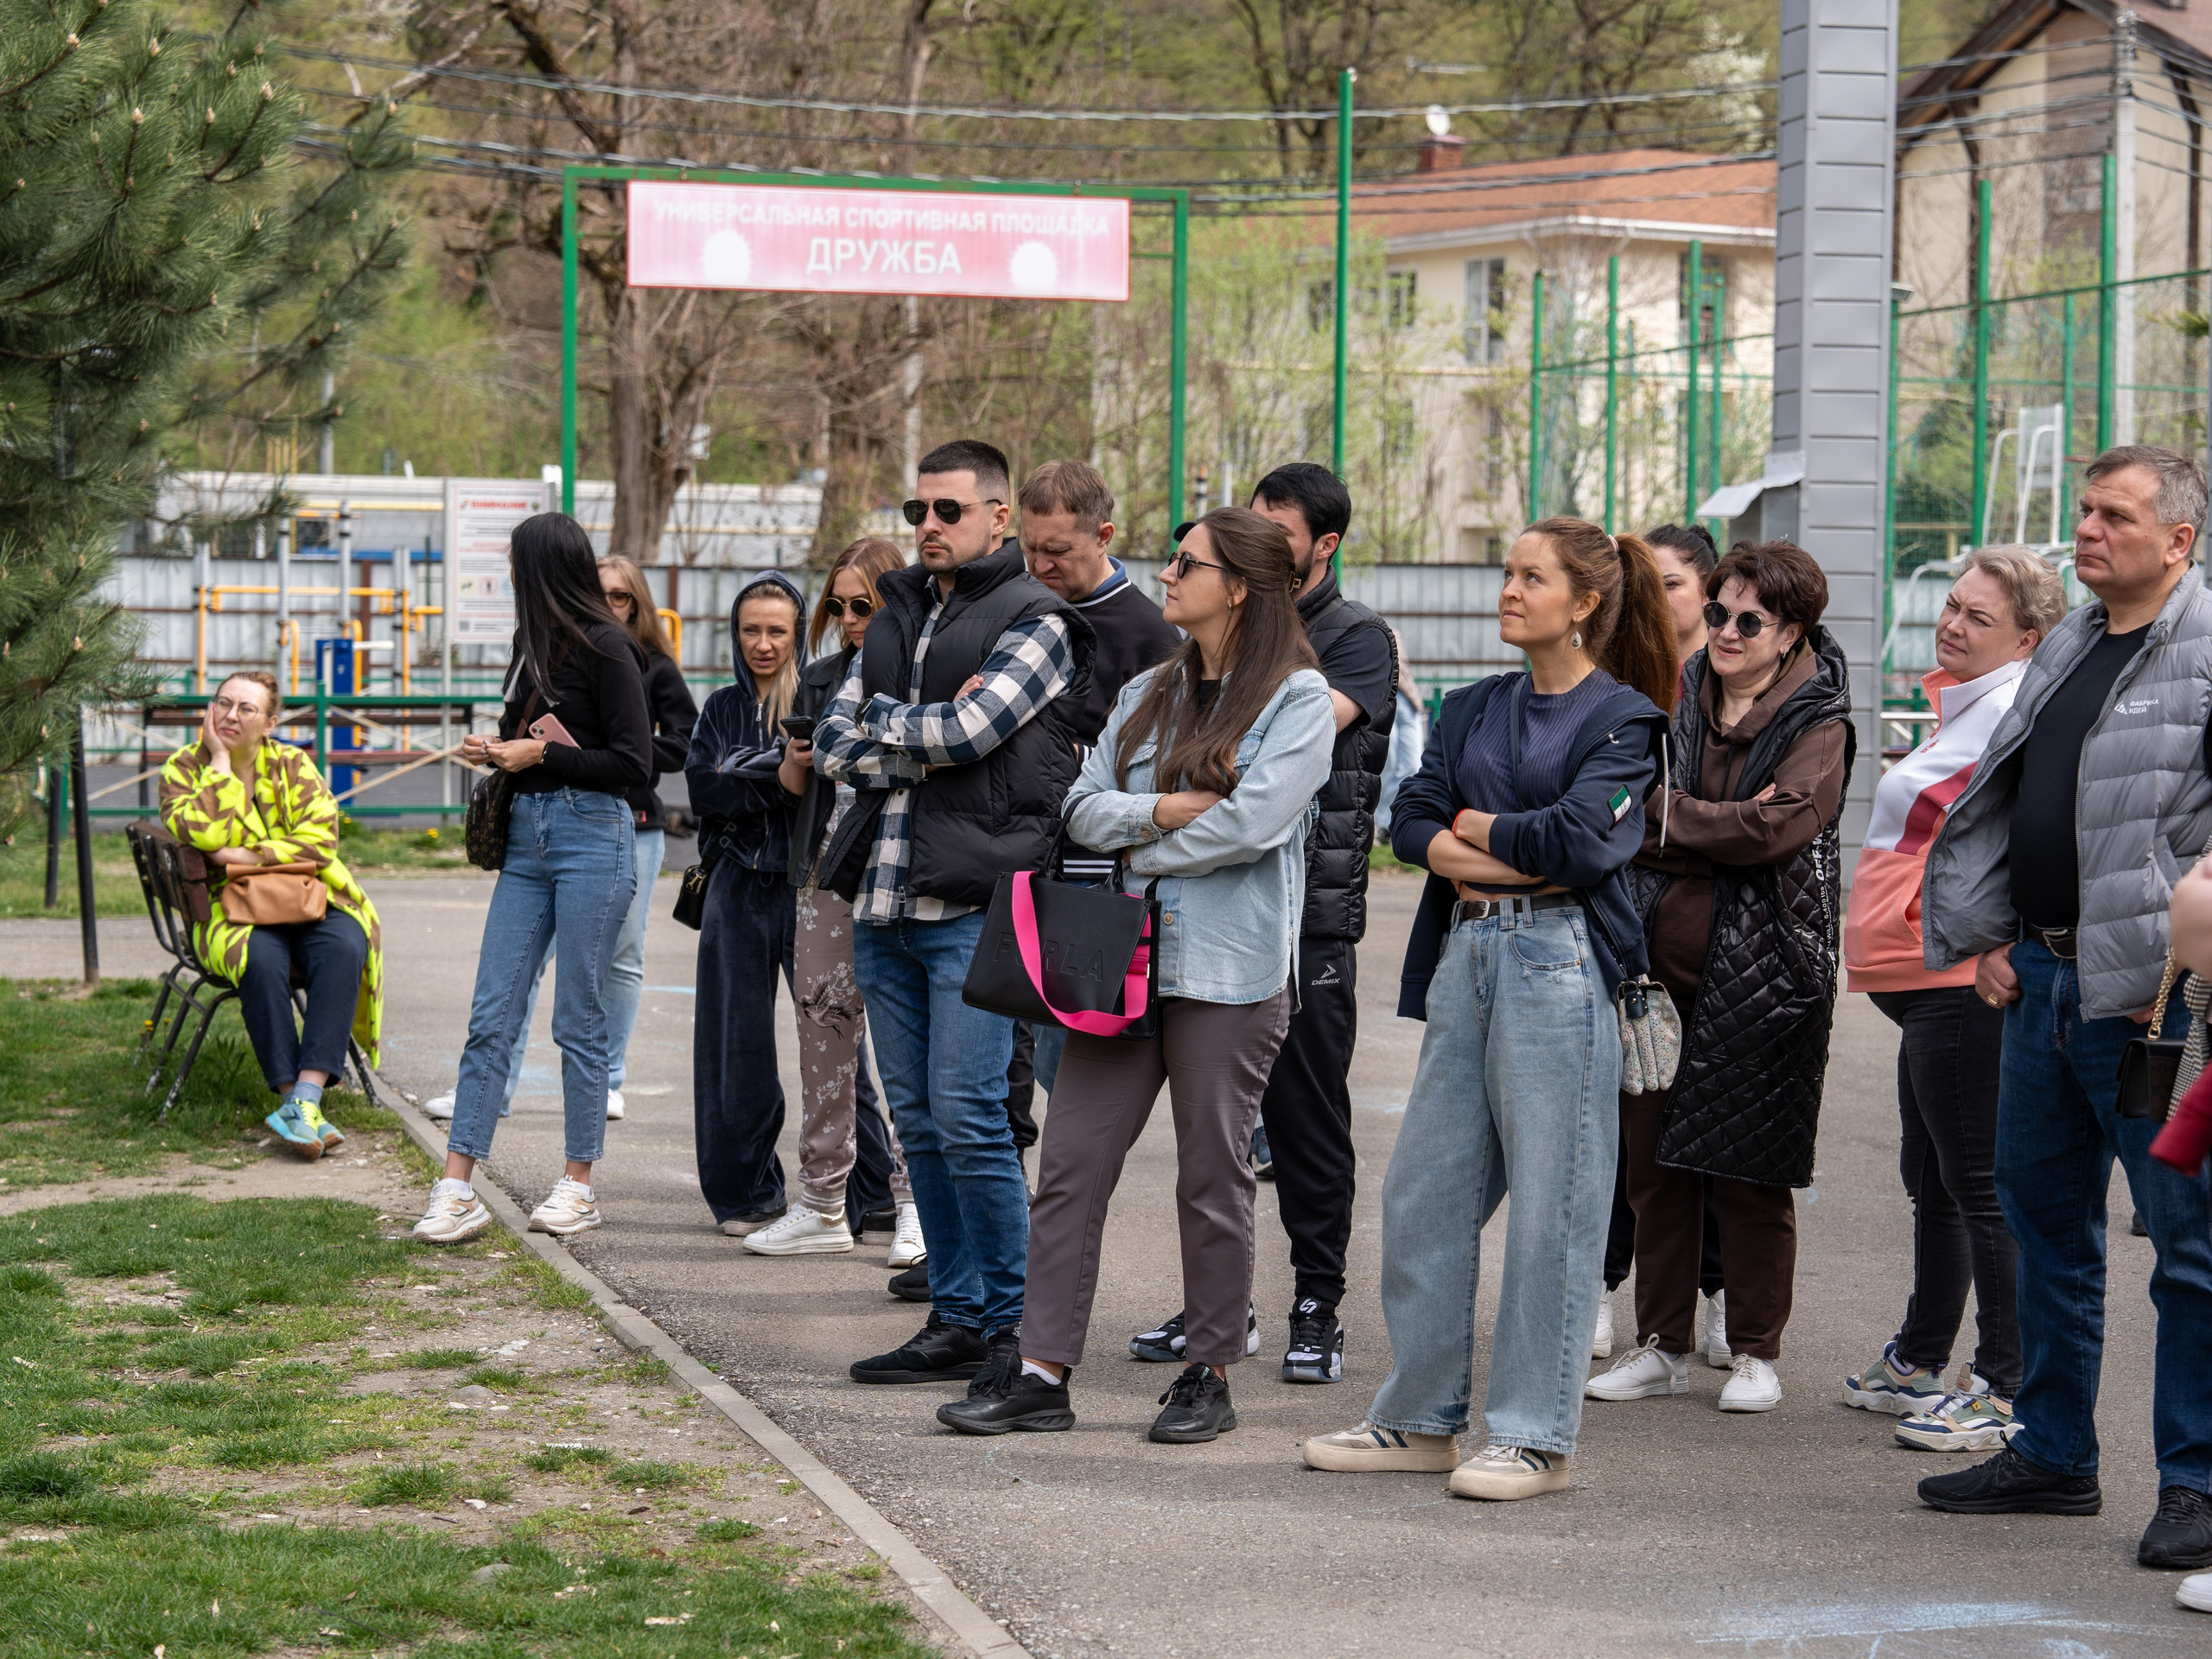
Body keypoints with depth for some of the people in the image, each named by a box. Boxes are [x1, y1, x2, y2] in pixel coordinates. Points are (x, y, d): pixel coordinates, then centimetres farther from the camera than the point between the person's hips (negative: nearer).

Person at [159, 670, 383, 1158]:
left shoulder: (293, 765, 10)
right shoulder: (183, 768, 6)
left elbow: (320, 839, -3)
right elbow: (204, 833, -14)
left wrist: (249, 856, -11)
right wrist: (220, 762, -7)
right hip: (230, 911, -2)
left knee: (345, 946, -32)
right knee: (262, 959, -37)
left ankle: (306, 1098, -39)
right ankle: (292, 1096, -32)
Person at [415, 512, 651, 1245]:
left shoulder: (605, 648, -9)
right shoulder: (534, 643, 16)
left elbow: (633, 762, -13)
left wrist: (539, 756, -10)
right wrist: (494, 752, 7)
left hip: (591, 837, -8)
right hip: (527, 836, 8)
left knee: (578, 1020, -1)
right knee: (491, 1018, 1)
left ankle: (578, 1186, 10)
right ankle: (457, 1190, 0)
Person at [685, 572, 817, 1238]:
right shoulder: (723, 708, 14)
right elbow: (702, 786, -2)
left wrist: (747, 772, -12)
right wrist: (783, 778, -11)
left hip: (811, 884, -3)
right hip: (739, 889, 4)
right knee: (738, 1043, 4)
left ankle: (836, 1198, -6)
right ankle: (748, 1196, 13)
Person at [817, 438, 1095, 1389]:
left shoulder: (1033, 621, -2)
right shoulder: (897, 617, 19)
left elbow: (964, 731, -15)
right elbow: (833, 746, 9)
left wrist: (881, 722, 1)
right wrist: (924, 741, -6)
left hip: (974, 901, -7)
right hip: (885, 901, 7)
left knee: (968, 1119, -9)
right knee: (918, 1122, 8)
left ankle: (1011, 1322, 0)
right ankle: (957, 1314, 15)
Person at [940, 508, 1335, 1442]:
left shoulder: (1299, 697, -4)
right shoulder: (1149, 692, 16)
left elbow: (1252, 822, -16)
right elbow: (1083, 807, 9)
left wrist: (1135, 844, -5)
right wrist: (1161, 811, -10)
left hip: (1229, 969, -6)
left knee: (1212, 1174, 3)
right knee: (1070, 1166, 1)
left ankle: (1209, 1376, 15)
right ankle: (1043, 1374, 4)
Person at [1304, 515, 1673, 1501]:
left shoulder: (1621, 717, -2)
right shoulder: (1474, 709, 17)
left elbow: (1578, 839, -14)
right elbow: (1411, 821, 6)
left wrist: (1472, 828, -1)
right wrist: (1504, 861, -10)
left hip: (1559, 963, -7)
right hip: (1465, 953, 7)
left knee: (1549, 1204, -4)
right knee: (1422, 1195, 8)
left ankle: (1535, 1435, 4)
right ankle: (1421, 1419, 18)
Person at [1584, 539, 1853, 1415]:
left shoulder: (1817, 723, -2)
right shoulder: (1679, 698, 10)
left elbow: (1780, 824, -17)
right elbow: (1627, 819, 1)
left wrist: (1663, 815, -12)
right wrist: (1723, 832, -14)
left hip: (1758, 970, -4)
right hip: (1661, 954, 4)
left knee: (1748, 1165, 0)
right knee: (1656, 1156, 7)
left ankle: (1756, 1352, 12)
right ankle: (1662, 1343, 16)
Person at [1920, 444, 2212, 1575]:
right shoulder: (2062, 653, 16)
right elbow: (1986, 805, 22)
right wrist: (1983, 938, 13)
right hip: (2040, 977, 9)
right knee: (2045, 1216, 14)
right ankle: (2053, 1457, 26)